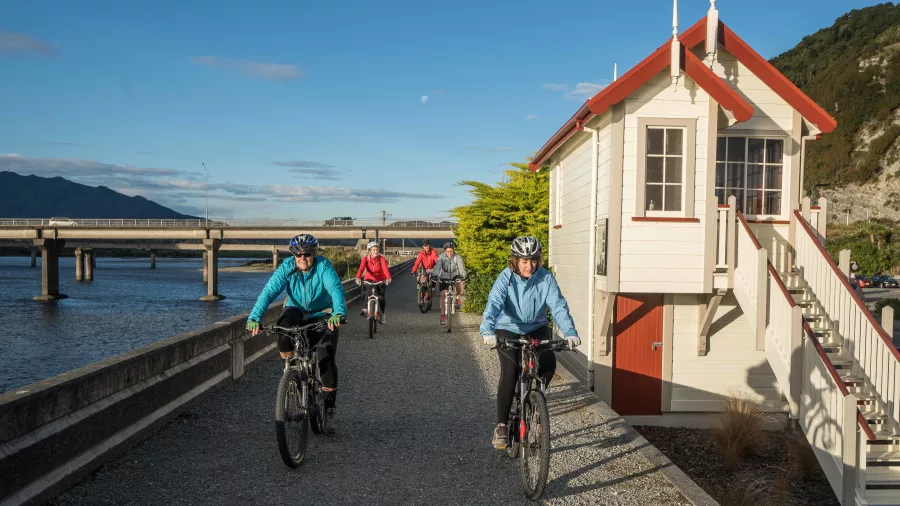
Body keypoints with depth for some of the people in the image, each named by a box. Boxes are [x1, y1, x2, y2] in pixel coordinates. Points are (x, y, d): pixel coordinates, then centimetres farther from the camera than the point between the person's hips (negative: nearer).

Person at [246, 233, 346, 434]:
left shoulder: (323, 266, -23)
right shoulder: (287, 267, -18)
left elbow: (336, 289, -38)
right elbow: (269, 291, -28)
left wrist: (338, 313, -59)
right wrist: (254, 317, -43)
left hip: (323, 316, -1)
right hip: (297, 311, 1)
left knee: (326, 360, -15)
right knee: (284, 324, -36)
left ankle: (329, 411, 3)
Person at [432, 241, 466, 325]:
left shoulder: (457, 257, -18)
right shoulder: (441, 257, -18)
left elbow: (461, 267, -29)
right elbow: (437, 266, -31)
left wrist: (462, 275, -47)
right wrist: (435, 275, -48)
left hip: (455, 276, 0)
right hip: (444, 278, 0)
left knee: (459, 283, -32)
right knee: (443, 295, -11)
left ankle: (457, 299, -4)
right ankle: (443, 316, -5)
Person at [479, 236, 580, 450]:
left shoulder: (545, 278, -16)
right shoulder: (505, 278, -20)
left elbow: (558, 306, -24)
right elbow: (494, 304, -33)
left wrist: (570, 332, -40)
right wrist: (487, 331, -51)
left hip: (536, 328, 2)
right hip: (508, 329, -2)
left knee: (549, 363, -22)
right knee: (509, 372, -20)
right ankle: (501, 425, -8)